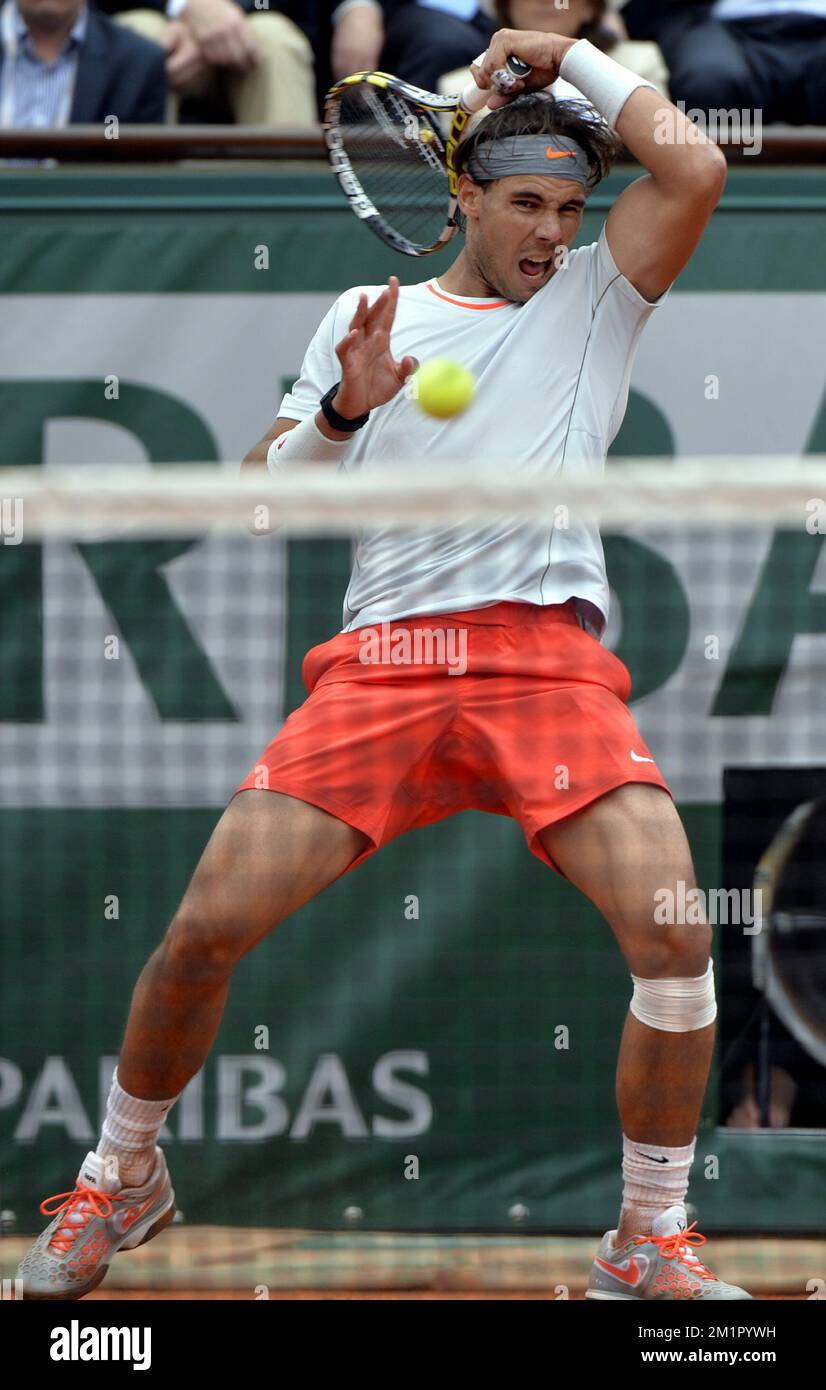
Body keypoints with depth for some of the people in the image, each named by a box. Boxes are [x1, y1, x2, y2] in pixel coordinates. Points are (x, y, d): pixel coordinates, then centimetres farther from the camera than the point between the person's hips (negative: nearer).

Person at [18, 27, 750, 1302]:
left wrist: (567, 55, 11)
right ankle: (123, 1177, 16)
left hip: (548, 659, -1)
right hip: (383, 659, 1)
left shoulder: (593, 303, 16)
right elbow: (260, 496, 17)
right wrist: (343, 412, -1)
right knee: (208, 924, -10)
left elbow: (695, 169, 1)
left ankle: (651, 1245, -5)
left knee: (674, 927, -21)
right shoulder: (365, 317, 20)